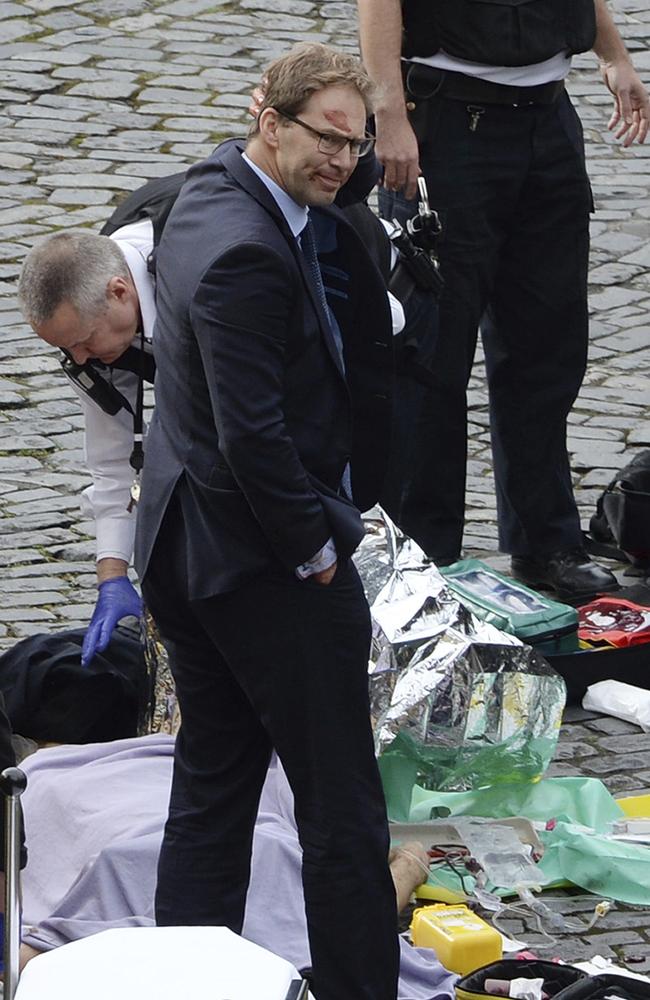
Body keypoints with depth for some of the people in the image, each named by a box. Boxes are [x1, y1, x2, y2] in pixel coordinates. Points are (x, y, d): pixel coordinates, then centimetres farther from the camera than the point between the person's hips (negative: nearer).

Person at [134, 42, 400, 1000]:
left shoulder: (213, 193, 6)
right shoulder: (247, 253, -25)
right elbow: (253, 431, -26)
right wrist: (315, 547, -16)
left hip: (186, 552, 10)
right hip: (264, 561, -10)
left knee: (212, 785, 16)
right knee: (340, 802, 0)